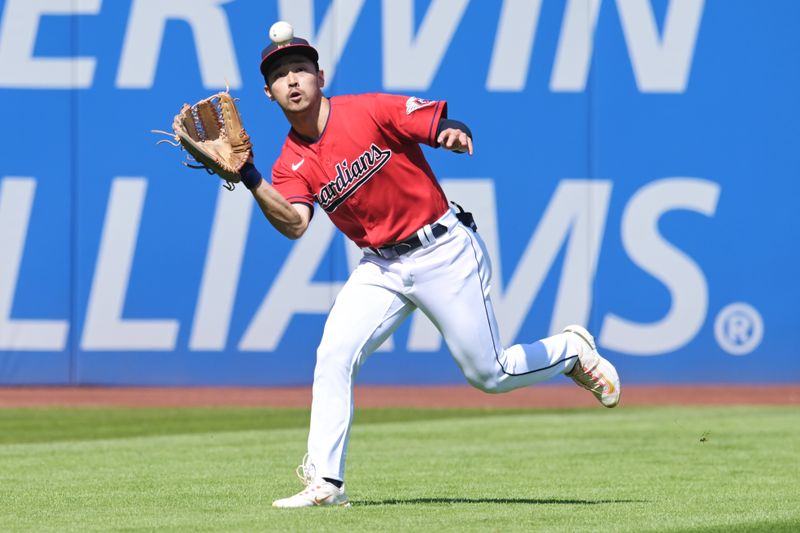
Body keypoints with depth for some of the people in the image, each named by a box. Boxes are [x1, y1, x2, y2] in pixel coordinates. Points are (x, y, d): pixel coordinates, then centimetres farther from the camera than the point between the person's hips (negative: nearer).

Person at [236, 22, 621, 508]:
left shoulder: (369, 111, -13)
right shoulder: (292, 165, -1)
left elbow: (445, 125, -15)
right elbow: (294, 223, -19)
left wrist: (455, 134, -40)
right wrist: (248, 178, -32)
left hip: (444, 250, -4)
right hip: (381, 267, 4)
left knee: (488, 374, -1)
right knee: (334, 355, -14)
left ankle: (571, 350, 28)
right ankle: (325, 483, -10)